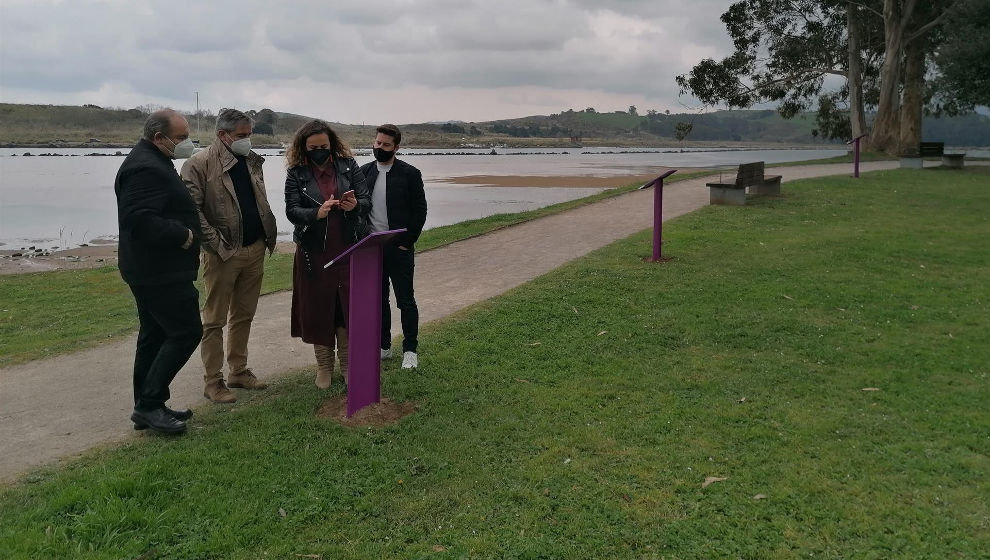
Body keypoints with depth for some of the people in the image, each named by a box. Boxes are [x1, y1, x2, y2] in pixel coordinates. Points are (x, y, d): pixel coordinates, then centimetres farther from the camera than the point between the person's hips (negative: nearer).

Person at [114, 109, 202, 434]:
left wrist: (183, 232, 11)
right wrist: (183, 235, -19)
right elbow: (139, 219, -29)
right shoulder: (147, 168, -19)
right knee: (186, 332, -8)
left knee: (155, 335, 14)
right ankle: (149, 404, -2)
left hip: (152, 269, 11)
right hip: (160, 271, -11)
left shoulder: (151, 162, 16)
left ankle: (147, 408, 22)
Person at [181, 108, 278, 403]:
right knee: (214, 320, 2)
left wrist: (269, 231, 9)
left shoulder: (252, 161, 12)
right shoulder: (199, 164, -10)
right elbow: (192, 209, -14)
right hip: (222, 254, -7)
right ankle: (212, 381, 9)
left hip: (255, 249, 7)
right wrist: (215, 242, -17)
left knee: (244, 316, 15)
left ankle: (239, 371, 27)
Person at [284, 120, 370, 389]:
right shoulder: (296, 173, -1)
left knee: (349, 306, 5)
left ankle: (347, 363, 20)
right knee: (318, 309, 6)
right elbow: (291, 210, -9)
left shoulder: (348, 166, 2)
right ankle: (324, 365, 21)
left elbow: (367, 201, 0)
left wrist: (355, 205, -24)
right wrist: (316, 213, -28)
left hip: (348, 249, 1)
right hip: (313, 251, 0)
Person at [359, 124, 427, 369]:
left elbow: (420, 210, -4)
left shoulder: (409, 173, -5)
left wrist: (407, 242, -9)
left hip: (399, 248, -4)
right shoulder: (364, 172, 7)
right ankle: (383, 346, 24)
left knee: (406, 300, 2)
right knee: (378, 300, 12)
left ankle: (410, 350, 12)